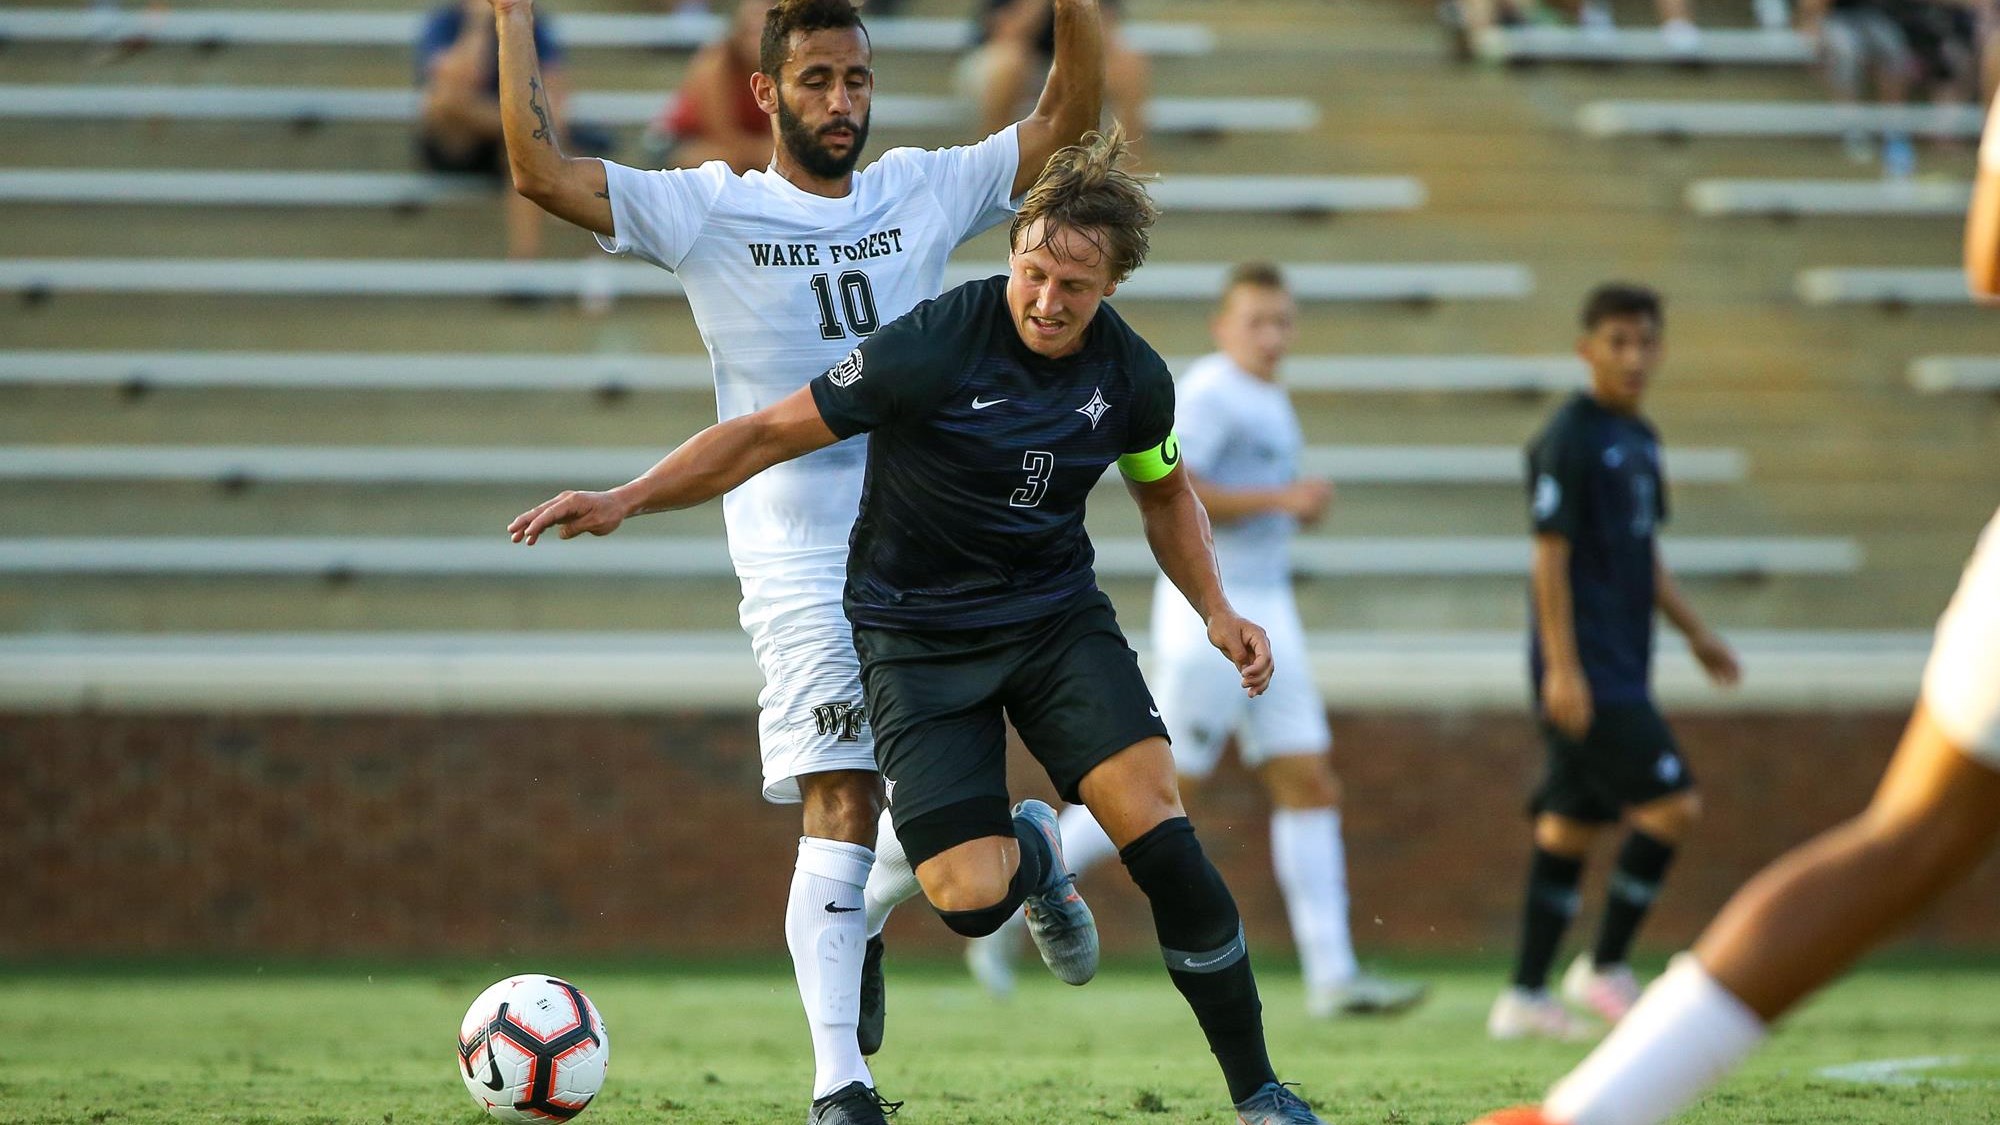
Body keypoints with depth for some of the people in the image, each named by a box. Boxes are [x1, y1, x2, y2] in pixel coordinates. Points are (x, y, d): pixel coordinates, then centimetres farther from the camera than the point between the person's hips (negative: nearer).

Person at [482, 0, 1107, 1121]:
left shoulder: (924, 191, 8)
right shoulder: (709, 211, -2)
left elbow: (1066, 121, 9)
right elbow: (542, 172, -10)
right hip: (801, 563, -4)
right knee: (843, 809, -12)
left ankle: (864, 921, 40)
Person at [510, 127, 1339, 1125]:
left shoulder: (1132, 377, -6)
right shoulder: (932, 347, -21)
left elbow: (1164, 491, 16)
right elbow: (770, 433, -15)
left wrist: (1216, 611, 5)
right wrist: (627, 500, -22)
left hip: (1058, 613, 3)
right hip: (917, 634, -3)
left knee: (1156, 825, -19)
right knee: (968, 900, -17)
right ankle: (1033, 854, 24)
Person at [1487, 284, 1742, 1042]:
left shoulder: (1638, 439, 15)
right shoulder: (1570, 440, -12)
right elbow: (1550, 556, -16)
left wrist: (1695, 633, 25)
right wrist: (1562, 667, -20)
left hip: (1621, 669, 9)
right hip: (1584, 669, -9)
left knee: (1570, 824, 9)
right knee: (1671, 805, -12)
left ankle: (1526, 995, 12)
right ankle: (1604, 968, -2)